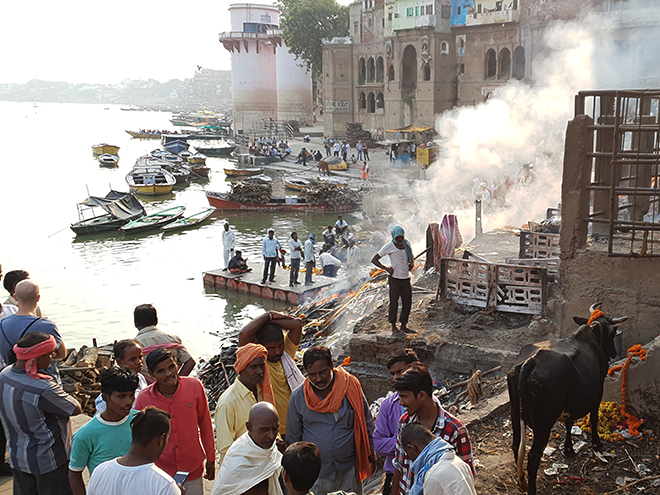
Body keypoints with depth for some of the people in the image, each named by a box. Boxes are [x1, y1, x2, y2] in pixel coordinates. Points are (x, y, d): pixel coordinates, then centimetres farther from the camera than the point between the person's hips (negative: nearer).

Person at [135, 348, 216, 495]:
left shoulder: (194, 386, -12)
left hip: (193, 470, 1)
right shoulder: (143, 398, -13)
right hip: (161, 471, 0)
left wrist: (210, 459, 5)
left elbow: (205, 424, 0)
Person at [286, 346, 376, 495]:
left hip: (349, 470, 0)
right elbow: (293, 436, 5)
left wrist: (370, 454, 9)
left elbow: (366, 423, 4)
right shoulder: (297, 397, -7)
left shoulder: (351, 387, -9)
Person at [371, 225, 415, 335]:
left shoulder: (406, 244, 9)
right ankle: (393, 327, 7)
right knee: (394, 302, -4)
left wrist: (411, 264, 10)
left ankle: (404, 326, 20)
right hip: (395, 278, -5)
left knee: (407, 303, 7)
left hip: (406, 279, 5)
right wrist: (387, 269, -13)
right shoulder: (389, 247, -7)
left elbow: (411, 256, 31)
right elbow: (374, 259, -5)